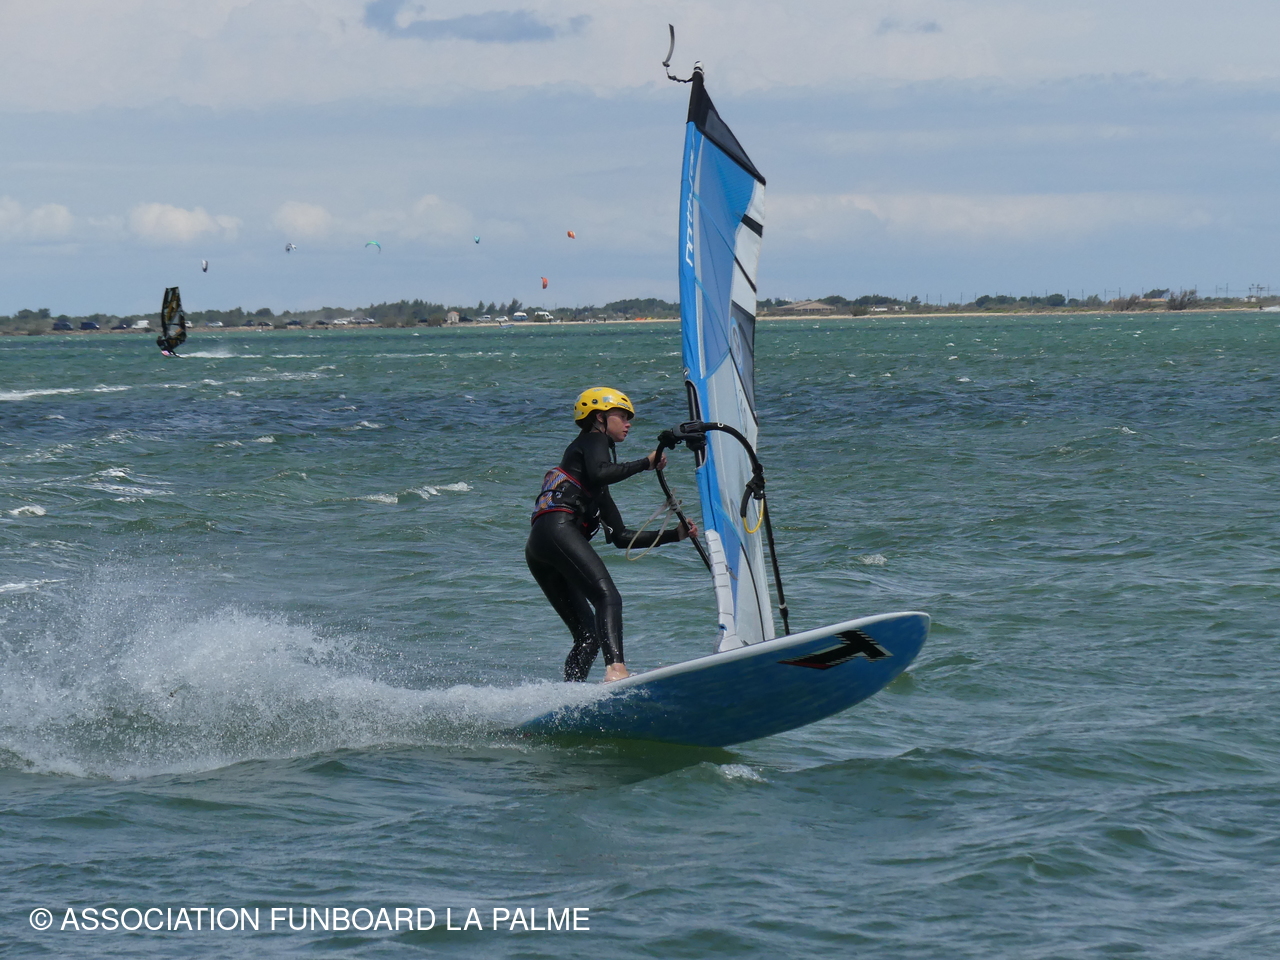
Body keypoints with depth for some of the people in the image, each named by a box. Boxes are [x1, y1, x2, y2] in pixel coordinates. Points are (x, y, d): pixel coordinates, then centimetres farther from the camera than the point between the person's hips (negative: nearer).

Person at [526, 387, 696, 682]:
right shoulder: (593, 440, 12)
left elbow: (621, 537, 32)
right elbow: (599, 474, -13)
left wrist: (675, 535, 28)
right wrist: (646, 463, -6)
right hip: (557, 531, -10)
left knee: (589, 636, 6)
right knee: (607, 597, -26)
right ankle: (616, 669, -46)